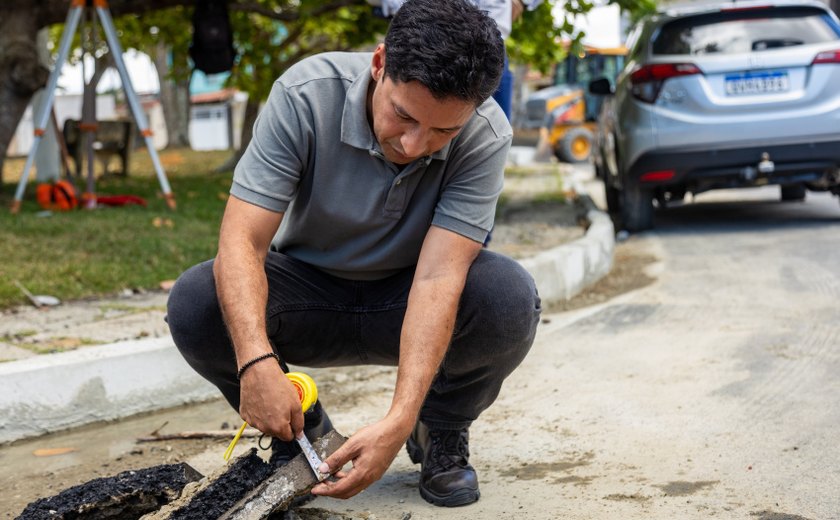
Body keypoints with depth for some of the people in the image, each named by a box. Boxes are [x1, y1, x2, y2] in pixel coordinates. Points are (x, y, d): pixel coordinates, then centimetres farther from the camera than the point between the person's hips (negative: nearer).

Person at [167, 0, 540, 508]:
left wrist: (399, 420, -44)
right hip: (308, 288, 1)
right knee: (194, 303, -29)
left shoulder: (486, 137, -25)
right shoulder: (305, 94, -26)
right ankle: (302, 429, 1)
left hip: (408, 304, 0)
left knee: (511, 299, -32)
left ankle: (442, 431, 0)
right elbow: (241, 240, -30)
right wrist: (257, 361, -47)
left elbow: (437, 278, -32)